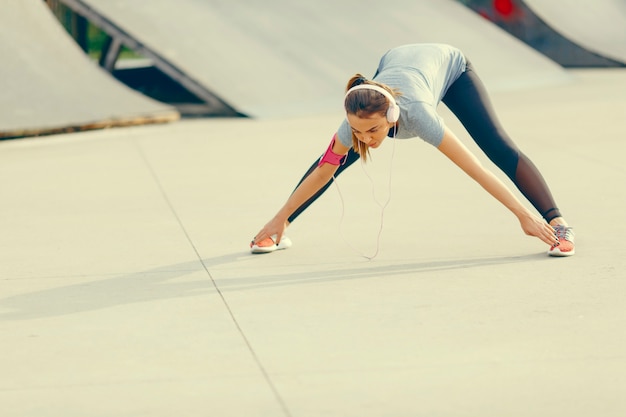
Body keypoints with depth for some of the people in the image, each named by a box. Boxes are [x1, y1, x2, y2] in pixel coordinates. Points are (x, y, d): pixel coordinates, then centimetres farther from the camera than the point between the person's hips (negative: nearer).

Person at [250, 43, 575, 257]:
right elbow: (324, 171, -20)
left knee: (501, 149, -19)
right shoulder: (358, 119, -36)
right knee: (339, 158, 1)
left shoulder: (416, 114, -47)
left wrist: (523, 215, -49)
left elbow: (475, 169, -47)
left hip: (449, 64, -3)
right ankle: (280, 232, 13)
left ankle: (558, 223, -18)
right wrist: (279, 219, -15)